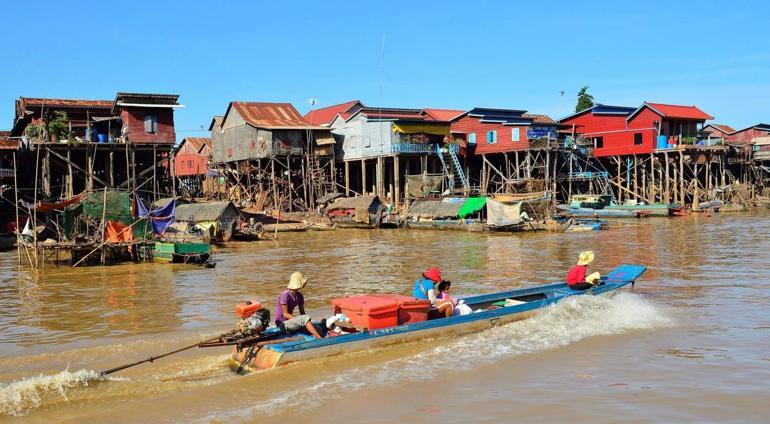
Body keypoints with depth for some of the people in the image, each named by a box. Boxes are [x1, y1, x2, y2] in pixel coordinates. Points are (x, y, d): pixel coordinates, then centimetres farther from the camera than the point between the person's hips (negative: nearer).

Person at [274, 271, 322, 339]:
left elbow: (302, 312, 9)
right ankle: (320, 338, -34)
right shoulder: (285, 295, -17)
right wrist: (300, 320, -25)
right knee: (305, 318, -32)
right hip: (282, 323, -9)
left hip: (290, 321, 9)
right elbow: (285, 314, -19)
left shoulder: (299, 296, 7)